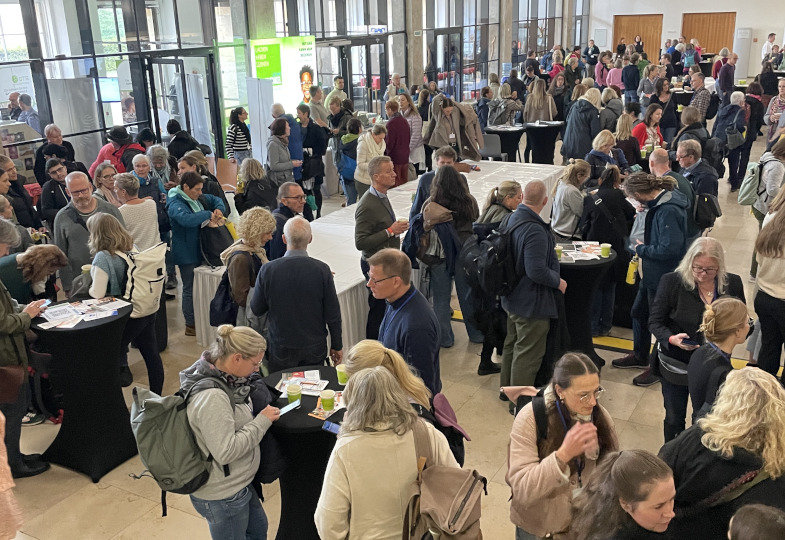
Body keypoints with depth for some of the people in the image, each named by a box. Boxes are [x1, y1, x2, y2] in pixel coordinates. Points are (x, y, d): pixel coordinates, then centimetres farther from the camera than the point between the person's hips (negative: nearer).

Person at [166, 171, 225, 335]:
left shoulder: (197, 198, 8)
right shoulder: (175, 204, -18)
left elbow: (215, 199, 22)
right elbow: (186, 219, -37)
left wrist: (219, 209, 0)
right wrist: (208, 214, -28)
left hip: (199, 250, 9)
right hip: (186, 253, -9)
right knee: (190, 289, 0)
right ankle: (190, 326, 10)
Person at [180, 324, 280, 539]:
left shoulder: (222, 378, -3)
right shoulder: (211, 397, -33)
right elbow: (226, 452, -32)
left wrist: (260, 412, 1)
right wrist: (262, 421, -24)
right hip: (221, 498, -9)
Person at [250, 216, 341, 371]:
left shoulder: (267, 270, -15)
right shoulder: (322, 270, -16)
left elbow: (256, 310, -2)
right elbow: (333, 313, -9)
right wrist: (337, 346, 5)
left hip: (281, 349, 0)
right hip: (315, 349, 0)